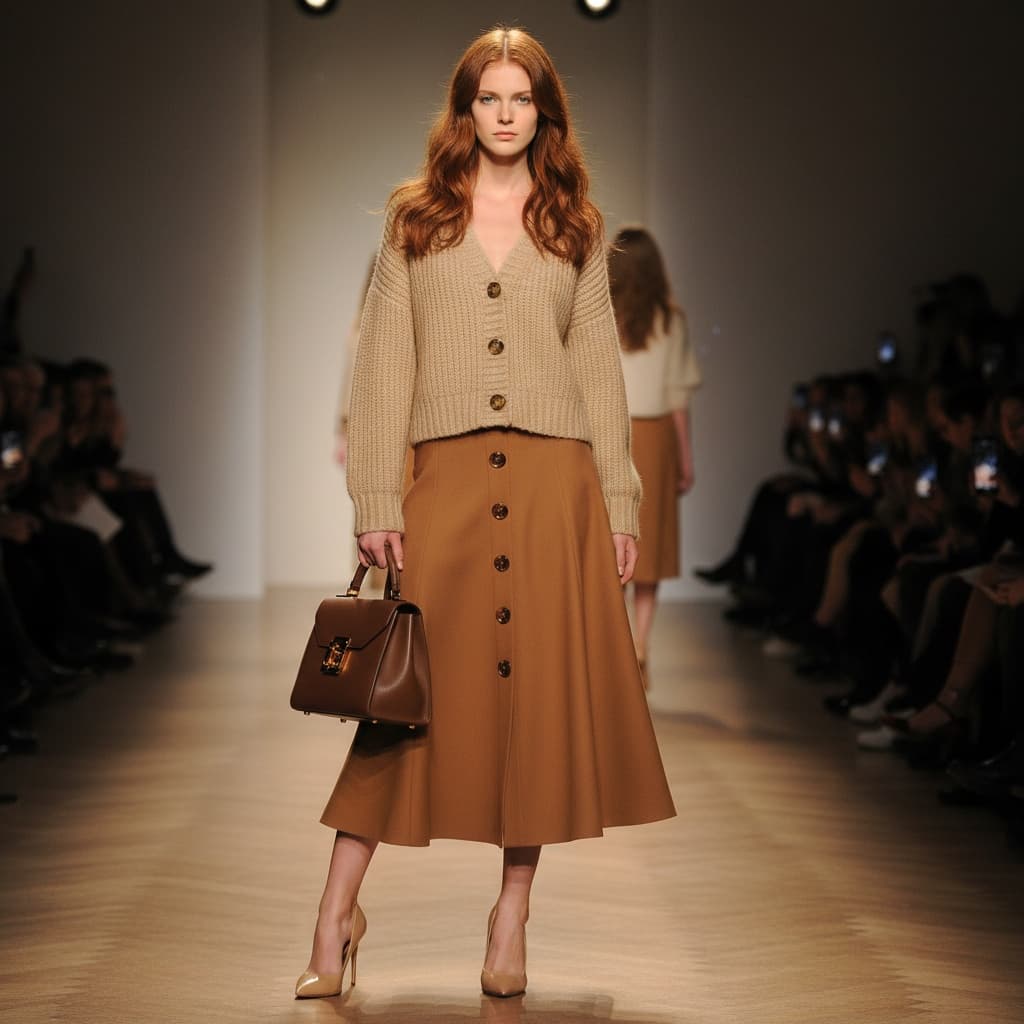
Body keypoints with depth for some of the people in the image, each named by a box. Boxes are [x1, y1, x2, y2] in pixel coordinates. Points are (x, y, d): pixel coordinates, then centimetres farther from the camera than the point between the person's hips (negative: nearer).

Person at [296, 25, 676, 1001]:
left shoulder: (575, 227, 12)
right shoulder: (414, 219, 8)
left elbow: (599, 366, 12)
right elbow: (384, 364, 4)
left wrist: (619, 502, 5)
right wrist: (375, 501, -4)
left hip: (554, 479, 1)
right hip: (447, 475, -1)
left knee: (544, 691, 1)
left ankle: (512, 913, 10)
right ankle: (337, 914, 2)